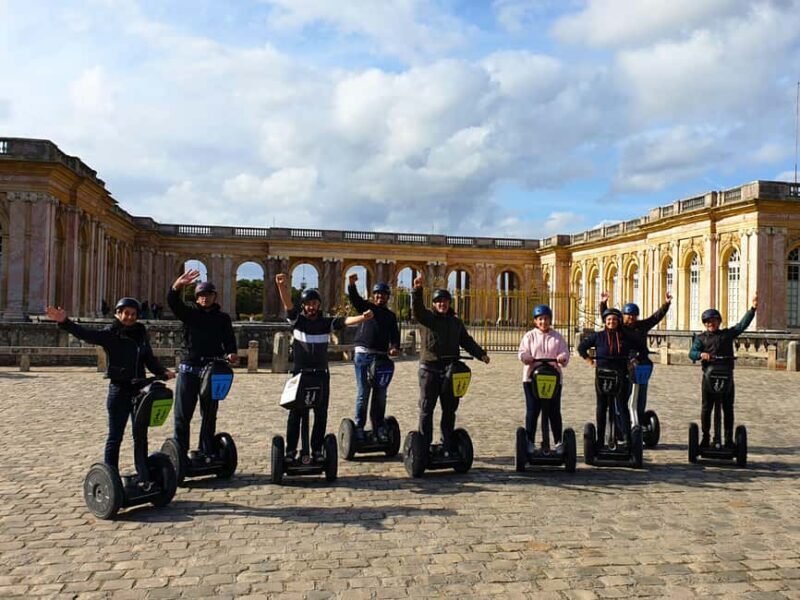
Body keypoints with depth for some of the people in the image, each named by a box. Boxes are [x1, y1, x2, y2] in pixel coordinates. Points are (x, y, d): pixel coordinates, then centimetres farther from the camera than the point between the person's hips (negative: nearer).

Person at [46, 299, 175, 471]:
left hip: (138, 389, 5)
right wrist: (64, 322, -35)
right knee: (115, 436, 2)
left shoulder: (141, 334, 8)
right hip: (119, 389, -5)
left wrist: (163, 373, -3)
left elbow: (150, 360, 13)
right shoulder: (110, 333, -5)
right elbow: (86, 334, -20)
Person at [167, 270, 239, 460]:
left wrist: (231, 354, -21)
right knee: (182, 415, 0)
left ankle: (207, 453, 17)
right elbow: (173, 302, -13)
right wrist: (177, 286, -35)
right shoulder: (189, 312, 5)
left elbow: (229, 341, 3)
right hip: (188, 369, -1)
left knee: (209, 415, 9)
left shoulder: (223, 318, 9)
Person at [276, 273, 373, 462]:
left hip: (321, 375, 2)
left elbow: (345, 321, -13)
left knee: (321, 414, 5)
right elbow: (288, 304, -18)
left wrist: (362, 318, -34)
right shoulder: (297, 320, -1)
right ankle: (291, 450, 9)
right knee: (295, 413, 1)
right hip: (300, 373, -1)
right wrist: (282, 286, -38)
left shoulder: (326, 322, 2)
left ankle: (317, 449, 15)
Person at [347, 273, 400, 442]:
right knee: (363, 393, -3)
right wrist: (351, 285, -31)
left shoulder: (390, 315, 17)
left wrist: (395, 347, -18)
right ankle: (359, 427, 4)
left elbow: (394, 334, 4)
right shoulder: (365, 307, 9)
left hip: (382, 356, 3)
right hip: (364, 355, -3)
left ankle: (379, 426, 14)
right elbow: (354, 298, -9)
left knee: (380, 394, 6)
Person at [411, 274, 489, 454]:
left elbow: (467, 341, 17)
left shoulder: (456, 322, 15)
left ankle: (448, 445, 21)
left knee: (449, 409, 10)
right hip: (429, 369, -4)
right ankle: (424, 444, 6)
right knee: (426, 408, -1)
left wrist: (481, 354, 6)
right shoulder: (426, 317, 1)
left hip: (451, 369, 4)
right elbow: (416, 308, -19)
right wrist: (417, 290, -35)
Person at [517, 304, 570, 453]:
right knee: (532, 411, 2)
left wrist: (562, 358, -22)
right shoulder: (529, 336, 7)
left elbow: (565, 353, 1)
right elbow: (522, 353, -2)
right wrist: (528, 358, -24)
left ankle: (558, 441, 15)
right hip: (532, 378, -1)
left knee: (554, 411, 5)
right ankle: (530, 441, 10)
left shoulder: (558, 337, 10)